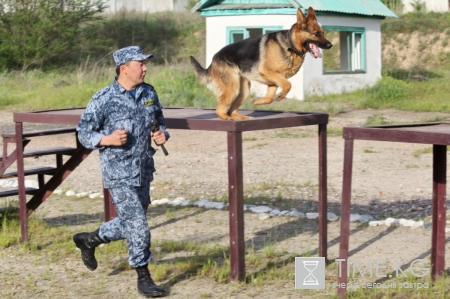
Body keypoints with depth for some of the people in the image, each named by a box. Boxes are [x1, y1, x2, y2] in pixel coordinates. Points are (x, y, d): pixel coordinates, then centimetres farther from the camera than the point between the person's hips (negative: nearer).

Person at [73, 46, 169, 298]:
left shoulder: (149, 93, 5)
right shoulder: (104, 99, -12)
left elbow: (160, 122, 19)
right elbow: (84, 134, -6)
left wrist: (163, 134, -4)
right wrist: (108, 139, -24)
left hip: (144, 171, 7)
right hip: (119, 175, -7)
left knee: (130, 223, 17)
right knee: (138, 226, -6)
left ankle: (89, 240, 40)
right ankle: (144, 278, 9)